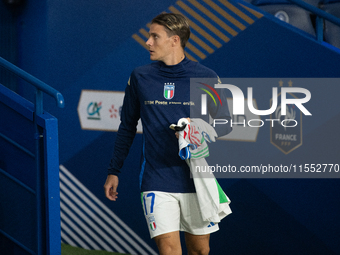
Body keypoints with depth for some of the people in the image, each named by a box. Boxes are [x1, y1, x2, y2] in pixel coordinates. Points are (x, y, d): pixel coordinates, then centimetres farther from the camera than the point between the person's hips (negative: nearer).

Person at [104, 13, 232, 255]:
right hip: (156, 183, 0)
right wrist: (114, 171, 14)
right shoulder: (140, 77, 5)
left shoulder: (206, 78, 0)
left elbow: (225, 123, 7)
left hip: (196, 181, 0)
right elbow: (127, 126, 14)